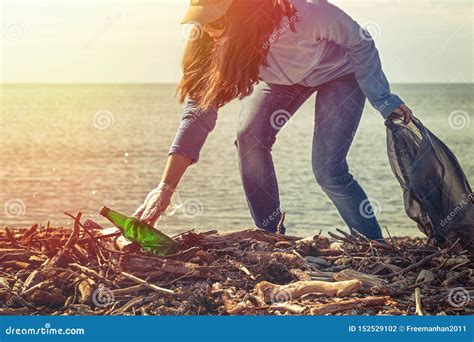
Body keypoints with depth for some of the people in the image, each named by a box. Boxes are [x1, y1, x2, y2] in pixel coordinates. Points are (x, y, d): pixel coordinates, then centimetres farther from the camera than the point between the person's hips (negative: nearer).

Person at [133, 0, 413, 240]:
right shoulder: (214, 44, -27)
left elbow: (360, 43, -22)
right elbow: (198, 111, -26)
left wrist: (383, 101, -17)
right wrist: (166, 187, -32)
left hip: (340, 72, -4)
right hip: (283, 76, 5)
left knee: (328, 170, -15)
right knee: (250, 135, -18)